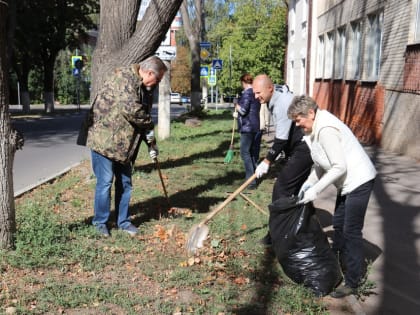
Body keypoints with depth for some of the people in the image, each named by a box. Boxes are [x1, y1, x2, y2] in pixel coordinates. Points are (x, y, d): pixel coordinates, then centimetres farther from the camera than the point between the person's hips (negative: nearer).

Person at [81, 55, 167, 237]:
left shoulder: (144, 89, 12)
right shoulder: (124, 78, -17)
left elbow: (144, 119, 17)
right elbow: (131, 110, -29)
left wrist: (151, 144, 7)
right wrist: (149, 124, -14)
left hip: (124, 143, 9)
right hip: (104, 138, -9)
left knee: (125, 182, 11)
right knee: (105, 182, -3)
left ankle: (123, 221, 23)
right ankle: (100, 222, 11)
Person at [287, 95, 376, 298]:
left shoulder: (326, 129, -25)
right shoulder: (315, 128, 6)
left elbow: (339, 167, -27)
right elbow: (321, 163, 13)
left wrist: (315, 190, -23)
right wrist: (308, 183, 0)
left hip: (359, 181, -10)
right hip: (347, 182, 10)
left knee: (351, 231, -5)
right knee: (338, 224, 19)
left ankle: (352, 282, 5)